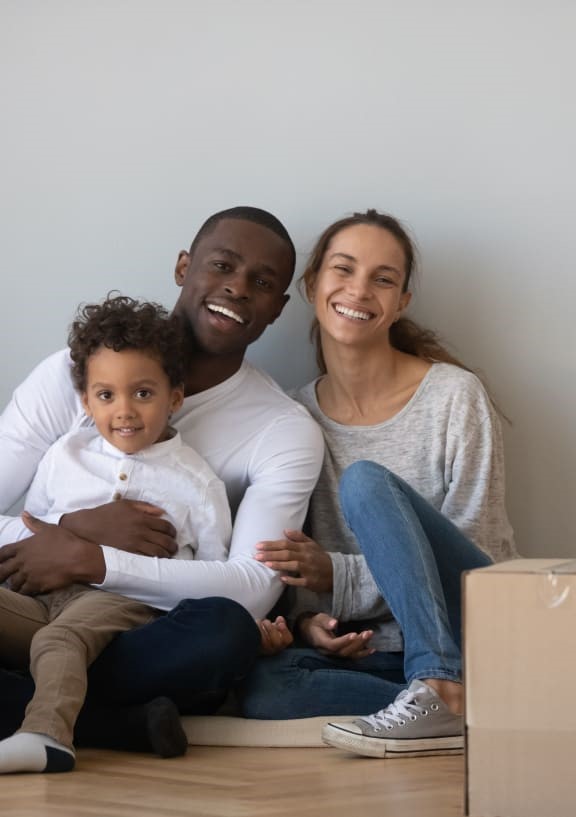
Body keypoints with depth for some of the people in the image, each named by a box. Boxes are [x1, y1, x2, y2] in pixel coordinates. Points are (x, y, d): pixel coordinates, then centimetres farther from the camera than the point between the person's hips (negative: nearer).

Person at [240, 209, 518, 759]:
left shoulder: (454, 396, -5)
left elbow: (478, 554, -7)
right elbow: (303, 568, 11)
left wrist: (338, 575, -17)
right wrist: (308, 616, -12)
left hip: (461, 635, -3)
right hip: (362, 648, 3)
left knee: (365, 483, -27)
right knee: (258, 686, -30)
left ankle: (443, 693, -33)